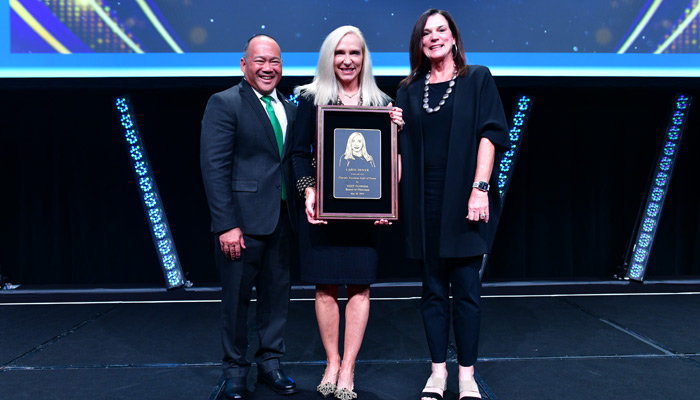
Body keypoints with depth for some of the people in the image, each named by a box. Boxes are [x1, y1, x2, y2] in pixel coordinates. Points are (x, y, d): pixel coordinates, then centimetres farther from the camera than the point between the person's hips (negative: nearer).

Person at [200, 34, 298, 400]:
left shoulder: (289, 109, 13)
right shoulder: (224, 103, -6)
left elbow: (292, 162, 13)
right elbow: (214, 167, -12)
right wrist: (226, 224, -17)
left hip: (281, 219, 6)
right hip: (243, 219, -6)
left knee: (277, 294, 13)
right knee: (236, 297, 6)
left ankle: (270, 364, 28)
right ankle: (235, 371, 22)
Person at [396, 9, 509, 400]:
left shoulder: (477, 79, 5)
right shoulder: (409, 91, 12)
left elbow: (489, 134, -4)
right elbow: (400, 147, 9)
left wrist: (480, 188, -14)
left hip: (463, 198, -3)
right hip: (424, 200, 3)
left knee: (466, 288, 1)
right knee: (433, 289, 8)